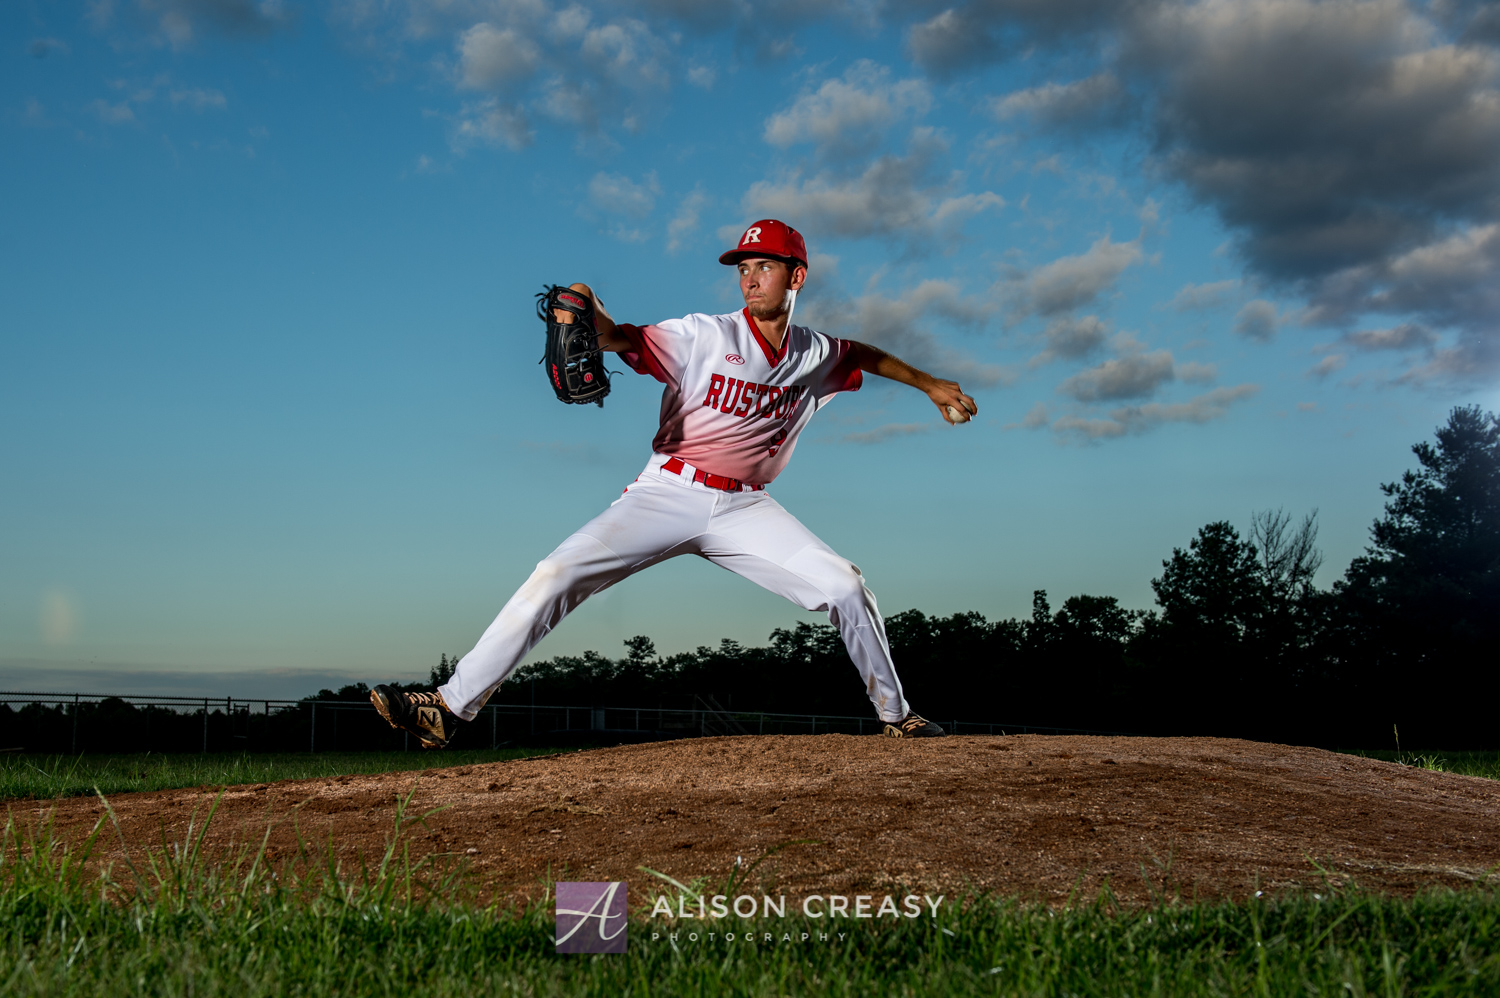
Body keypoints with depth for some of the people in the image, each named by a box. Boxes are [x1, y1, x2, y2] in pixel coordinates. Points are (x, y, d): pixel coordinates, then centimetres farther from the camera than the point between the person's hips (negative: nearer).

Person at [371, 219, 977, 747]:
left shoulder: (814, 356, 5)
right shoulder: (704, 337, -9)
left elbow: (862, 355, 26)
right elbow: (625, 338, -21)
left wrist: (930, 384, 31)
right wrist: (589, 316, -43)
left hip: (743, 508, 3)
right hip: (668, 495, -3)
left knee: (843, 587, -6)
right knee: (557, 575, -18)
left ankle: (895, 714, 17)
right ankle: (451, 708, -16)